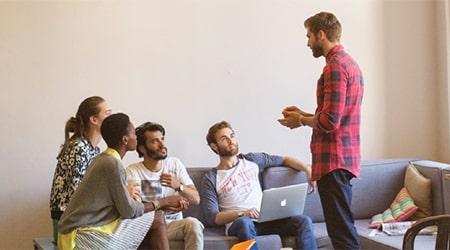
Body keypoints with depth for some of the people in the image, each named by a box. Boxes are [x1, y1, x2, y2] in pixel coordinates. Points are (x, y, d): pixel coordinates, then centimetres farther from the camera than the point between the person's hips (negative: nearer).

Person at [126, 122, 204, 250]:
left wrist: (178, 186, -17)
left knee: (193, 223, -30)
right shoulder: (133, 171, -1)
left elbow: (196, 199, 2)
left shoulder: (175, 164, 9)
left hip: (174, 223, 3)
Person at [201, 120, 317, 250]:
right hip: (238, 223, -4)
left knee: (303, 221, -22)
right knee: (244, 222, -41)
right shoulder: (210, 179, 6)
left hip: (265, 219, 4)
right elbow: (213, 217, -3)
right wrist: (241, 214, -19)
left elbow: (285, 160, 26)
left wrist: (308, 170, 8)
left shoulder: (251, 160, 17)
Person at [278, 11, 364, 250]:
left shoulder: (335, 67, -14)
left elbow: (329, 121, -20)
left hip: (333, 160, -10)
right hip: (344, 158, 10)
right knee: (343, 228, 13)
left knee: (342, 231, -8)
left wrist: (301, 120, -4)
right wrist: (305, 115, 15)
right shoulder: (349, 62, 17)